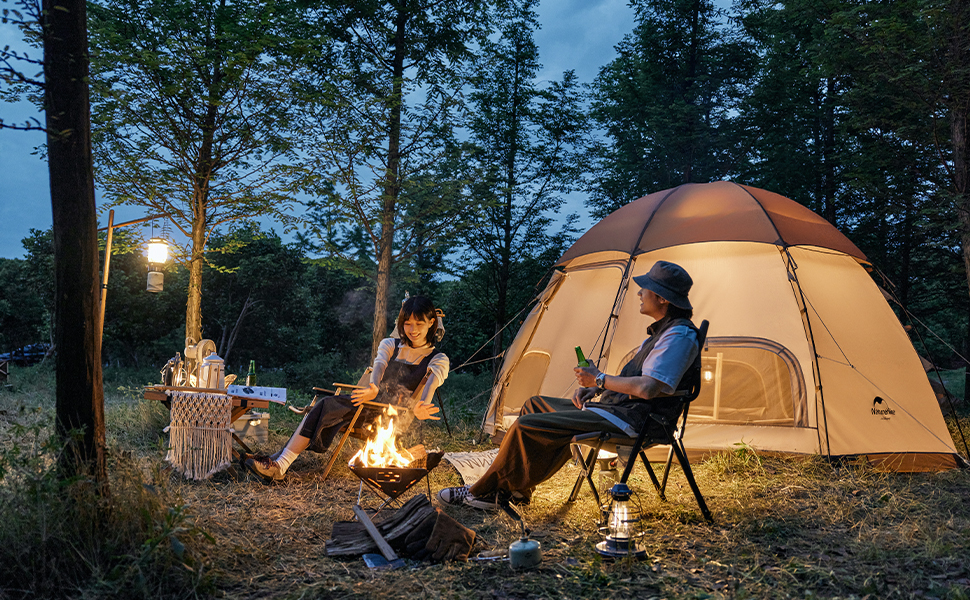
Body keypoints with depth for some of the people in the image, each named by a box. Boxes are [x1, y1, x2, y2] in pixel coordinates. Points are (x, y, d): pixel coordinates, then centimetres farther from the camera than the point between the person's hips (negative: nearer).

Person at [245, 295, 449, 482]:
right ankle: (281, 462, -30)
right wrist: (373, 389, -28)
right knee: (327, 405, -24)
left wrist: (420, 408, -39)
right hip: (373, 402, 5)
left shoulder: (438, 359, 6)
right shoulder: (389, 345, 18)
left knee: (329, 405, -26)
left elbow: (432, 384, -15)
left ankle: (281, 464, -31)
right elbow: (378, 366, -3)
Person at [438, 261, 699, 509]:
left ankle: (484, 492, 3)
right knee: (535, 404, 15)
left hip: (629, 419, -11)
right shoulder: (661, 331, 18)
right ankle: (514, 491, 12)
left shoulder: (680, 335, -17)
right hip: (615, 407, 11)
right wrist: (591, 388, 7)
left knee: (526, 426, -15)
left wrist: (599, 379, -16)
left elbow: (647, 388, -29)